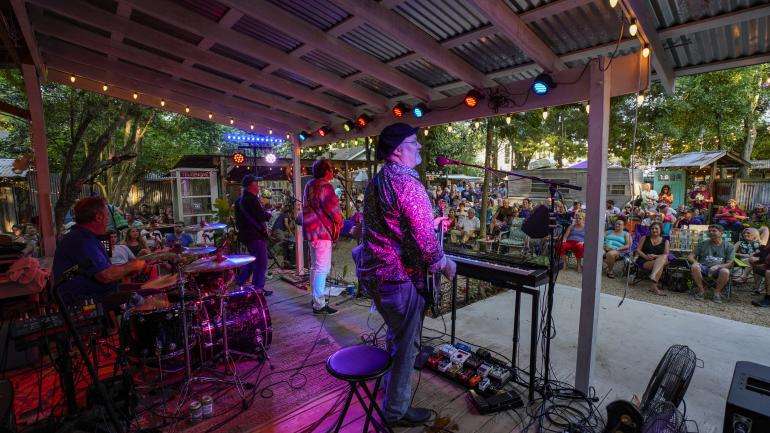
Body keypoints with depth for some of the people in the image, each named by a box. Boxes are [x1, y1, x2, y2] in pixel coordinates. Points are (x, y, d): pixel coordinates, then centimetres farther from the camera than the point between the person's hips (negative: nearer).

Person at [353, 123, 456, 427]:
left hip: (375, 271, 10)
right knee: (406, 343, 8)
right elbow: (424, 238, -24)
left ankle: (390, 387, 50)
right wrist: (443, 264, -6)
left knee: (396, 336, 29)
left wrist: (432, 222, 24)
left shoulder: (377, 182, 11)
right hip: (399, 275, -10)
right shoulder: (407, 182, -20)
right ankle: (396, 410, 26)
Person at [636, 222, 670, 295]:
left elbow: (666, 255, 2)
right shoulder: (644, 238, 13)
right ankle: (655, 286, -41)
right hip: (643, 261, -1)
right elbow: (638, 250, 7)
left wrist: (655, 256, -18)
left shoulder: (665, 241, 13)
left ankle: (653, 275, -46)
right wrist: (645, 256, -13)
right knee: (660, 265, -31)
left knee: (663, 258, -34)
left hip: (658, 261, 1)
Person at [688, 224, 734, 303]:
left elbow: (730, 264, 1)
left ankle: (717, 292, -11)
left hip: (718, 269, 0)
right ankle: (700, 290, -15)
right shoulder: (702, 243, 13)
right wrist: (695, 262, -15)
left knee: (725, 271, -36)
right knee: (694, 267, -34)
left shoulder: (729, 247, 10)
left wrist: (717, 266, -20)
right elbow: (690, 256, 9)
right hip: (703, 267, 1)